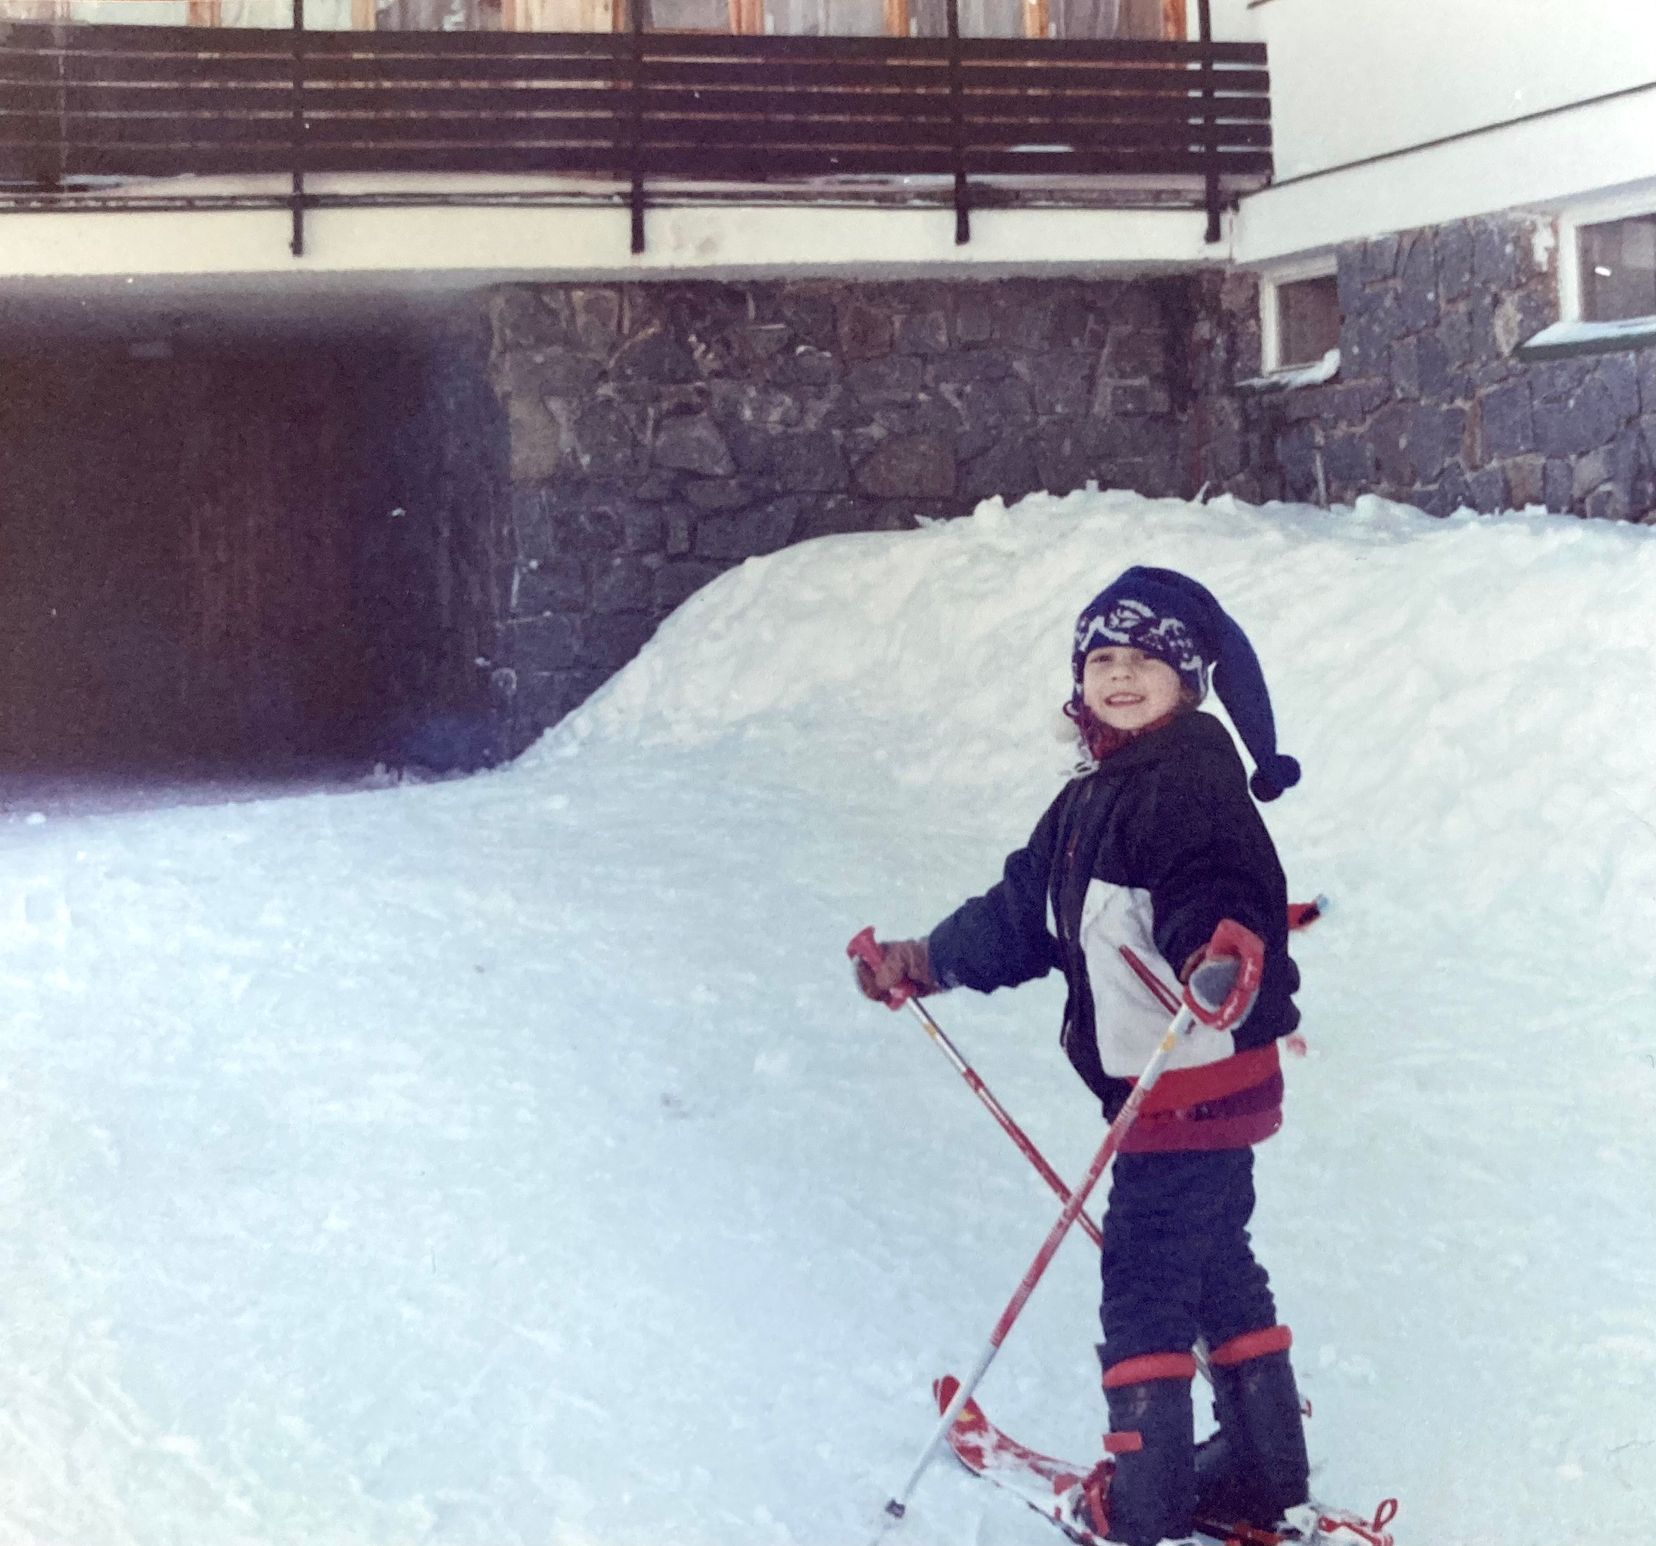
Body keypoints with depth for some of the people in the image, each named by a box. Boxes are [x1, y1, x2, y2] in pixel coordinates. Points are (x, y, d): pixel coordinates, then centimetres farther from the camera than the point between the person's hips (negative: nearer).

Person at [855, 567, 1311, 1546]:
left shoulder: (1195, 779, -17)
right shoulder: (1094, 798, 12)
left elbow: (1209, 887, -34)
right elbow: (1024, 913, 21)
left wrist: (1216, 955, -54)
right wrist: (929, 961, 23)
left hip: (1199, 1080, -10)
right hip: (1153, 1085, 10)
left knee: (1144, 1280, -2)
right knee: (1217, 1267, 17)